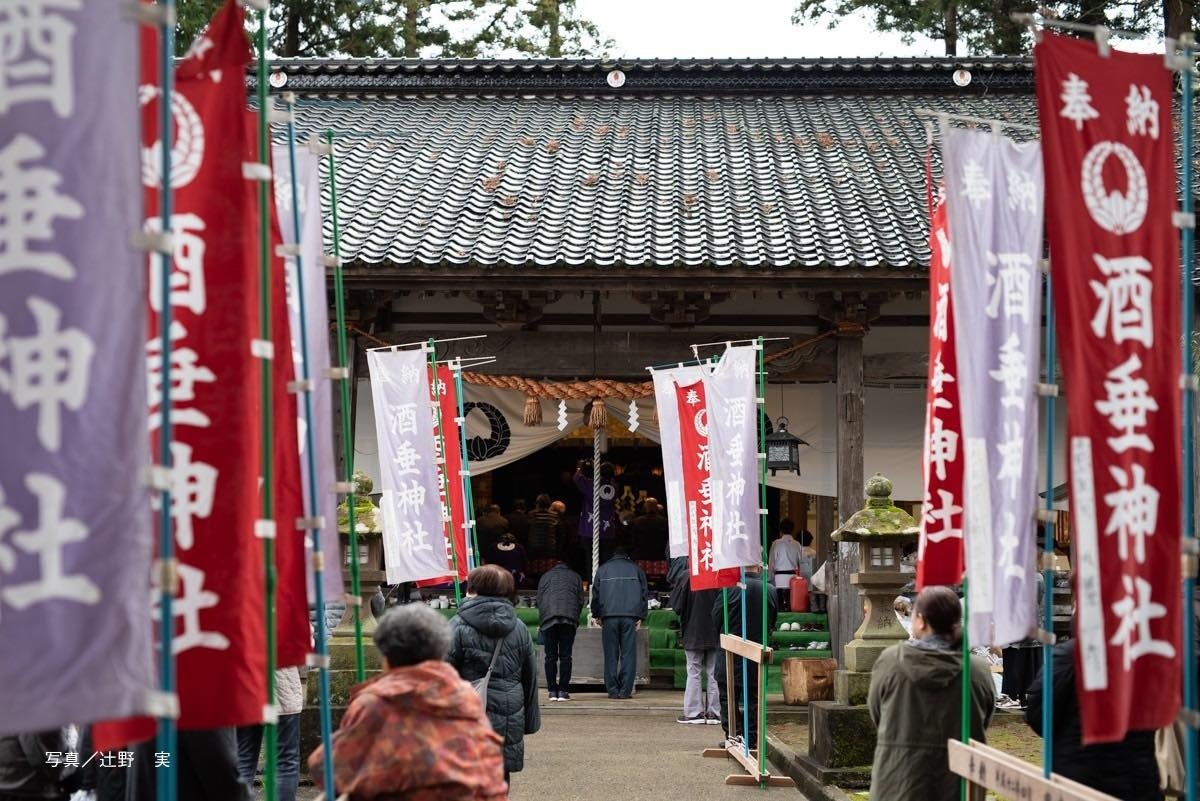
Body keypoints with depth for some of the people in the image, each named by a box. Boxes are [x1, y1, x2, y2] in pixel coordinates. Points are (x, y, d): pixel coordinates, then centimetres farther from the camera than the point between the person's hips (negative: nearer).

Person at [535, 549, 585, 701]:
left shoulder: (545, 577, 24)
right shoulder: (575, 576, 22)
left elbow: (539, 600, 20)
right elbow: (580, 600, 15)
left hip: (548, 619, 1)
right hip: (569, 619, 0)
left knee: (550, 656, 3)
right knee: (565, 656, 0)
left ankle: (552, 691, 0)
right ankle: (563, 691, -5)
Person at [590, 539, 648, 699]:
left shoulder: (602, 569, 12)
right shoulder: (636, 569, 12)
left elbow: (595, 593, 12)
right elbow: (643, 593, 10)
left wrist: (597, 615, 20)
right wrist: (641, 617, 12)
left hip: (609, 617, 0)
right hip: (630, 617, 0)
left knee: (611, 655, 3)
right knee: (628, 654, -1)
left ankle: (613, 690, 0)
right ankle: (625, 690, -7)